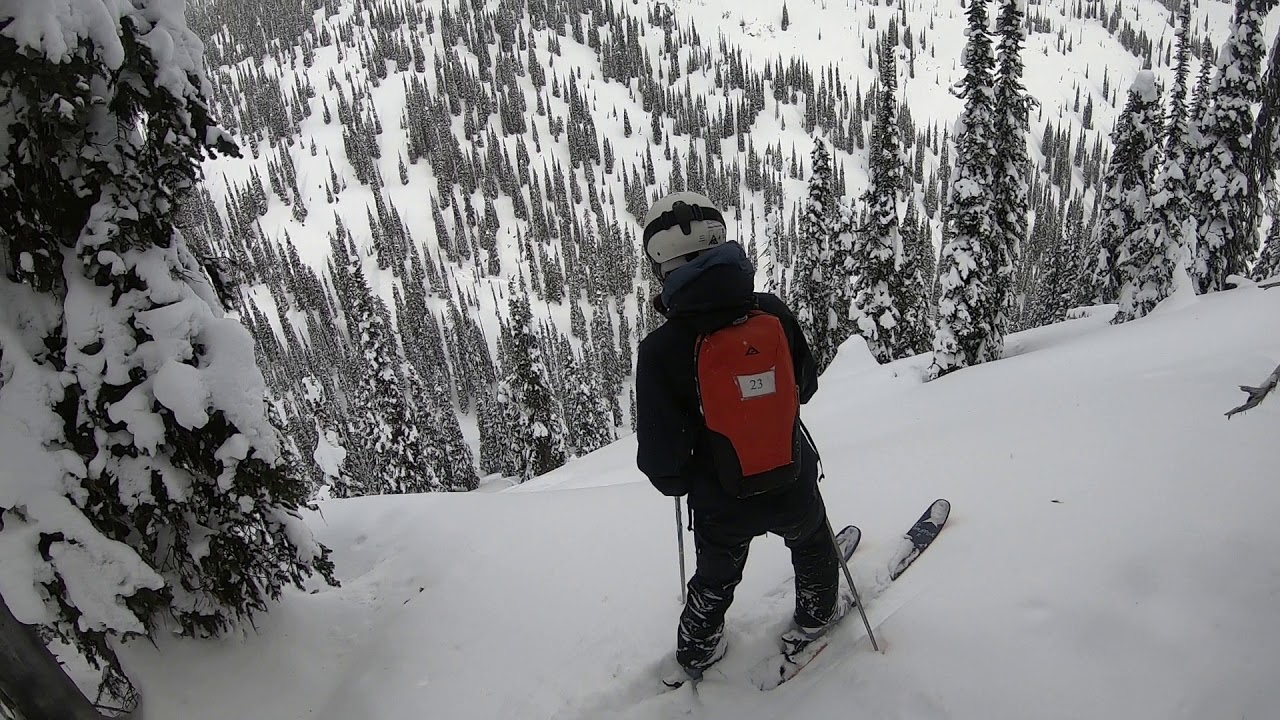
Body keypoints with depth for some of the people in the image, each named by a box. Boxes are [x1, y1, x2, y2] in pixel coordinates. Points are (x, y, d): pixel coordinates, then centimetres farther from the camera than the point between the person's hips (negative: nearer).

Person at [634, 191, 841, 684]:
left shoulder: (660, 349, -25)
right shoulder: (771, 311, -17)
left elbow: (660, 455, -21)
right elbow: (806, 384, 1)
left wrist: (677, 482, 2)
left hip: (722, 505, -1)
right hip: (792, 487, 2)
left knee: (716, 577, 27)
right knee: (811, 543, 34)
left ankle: (696, 653, 49)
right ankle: (815, 616, 57)